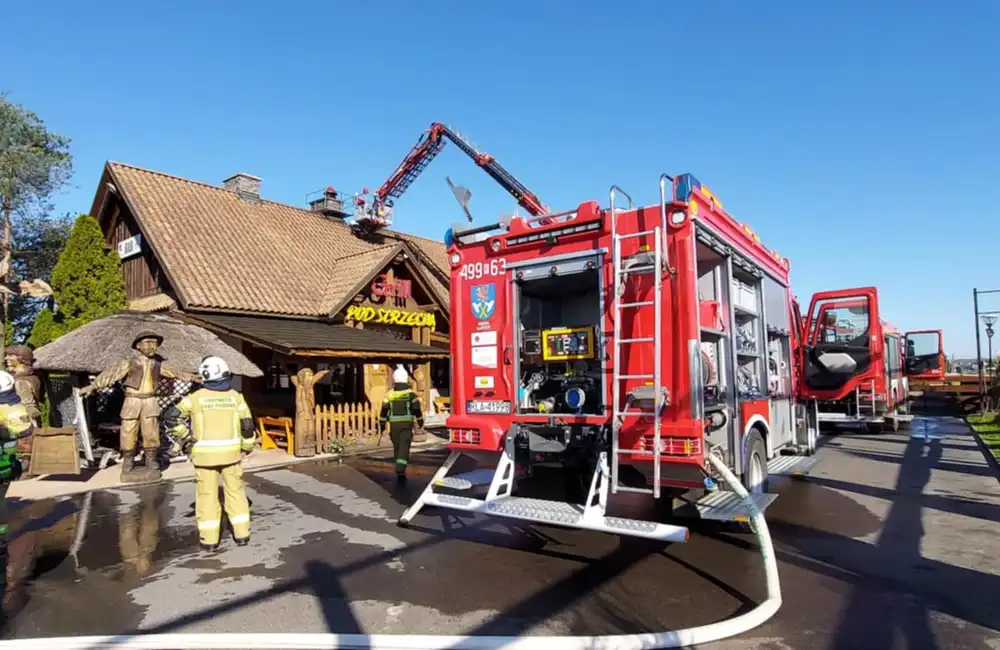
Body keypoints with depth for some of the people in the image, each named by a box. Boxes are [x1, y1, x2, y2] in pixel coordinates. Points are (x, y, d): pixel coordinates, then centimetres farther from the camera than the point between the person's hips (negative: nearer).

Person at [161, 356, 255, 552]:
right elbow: (247, 425, -2)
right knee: (235, 492, 12)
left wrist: (186, 436, 0)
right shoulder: (235, 397, -1)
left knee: (207, 495, 9)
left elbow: (171, 417, -10)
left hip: (205, 454, -1)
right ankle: (242, 534, 16)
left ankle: (209, 539, 14)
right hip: (230, 452, 1)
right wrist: (247, 447, 11)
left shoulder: (196, 397, -5)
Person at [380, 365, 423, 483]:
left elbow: (384, 410, 1)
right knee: (404, 447, -5)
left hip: (394, 425, 2)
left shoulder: (390, 394, 2)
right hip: (406, 425, -2)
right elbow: (416, 409, -2)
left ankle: (400, 471, 22)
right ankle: (400, 470, -21)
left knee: (397, 447, 15)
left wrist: (382, 424, 9)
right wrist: (420, 421, 12)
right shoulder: (411, 394, -4)